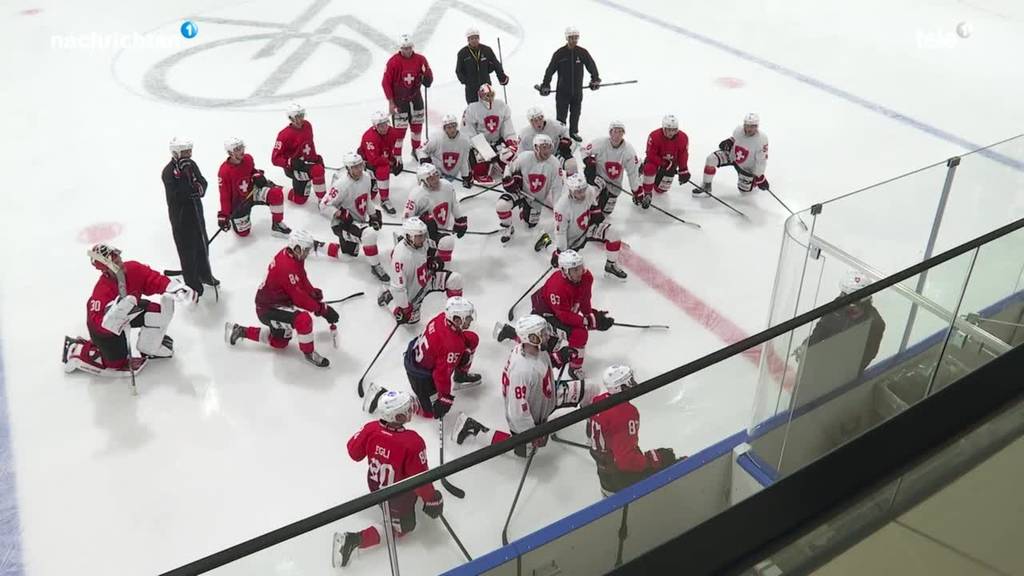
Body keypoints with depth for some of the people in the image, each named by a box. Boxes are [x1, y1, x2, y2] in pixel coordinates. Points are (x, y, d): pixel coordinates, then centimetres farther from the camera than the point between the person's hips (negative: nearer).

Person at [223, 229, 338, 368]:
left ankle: (240, 331, 36)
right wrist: (322, 309, -24)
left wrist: (314, 292, -5)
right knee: (304, 319, -32)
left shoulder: (292, 255, -4)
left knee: (280, 341, 27)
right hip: (268, 309, -10)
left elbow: (303, 280, 10)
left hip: (277, 302, 10)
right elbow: (299, 298, -29)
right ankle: (309, 353, -9)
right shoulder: (287, 267, -32)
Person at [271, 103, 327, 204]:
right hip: (292, 168, -6)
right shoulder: (285, 135, -22)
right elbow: (275, 159, -20)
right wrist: (291, 163, -34)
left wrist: (316, 157, 14)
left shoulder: (307, 125, -3)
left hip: (307, 162, 6)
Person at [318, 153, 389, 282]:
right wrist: (342, 215, -29)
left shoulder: (366, 177, -6)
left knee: (350, 252, 22)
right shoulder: (342, 185, -28)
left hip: (358, 221, 9)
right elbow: (324, 206, -22)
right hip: (342, 224, -9)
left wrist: (373, 215, 5)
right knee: (369, 233, -32)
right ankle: (375, 267, -16)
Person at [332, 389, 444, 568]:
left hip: (375, 484, 6)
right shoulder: (413, 443, -38)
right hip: (398, 496, -6)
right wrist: (432, 499, -10)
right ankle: (353, 540, 1)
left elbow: (354, 452, -6)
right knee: (402, 526, 16)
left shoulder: (371, 429, -23)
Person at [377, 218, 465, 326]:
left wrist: (431, 260, -4)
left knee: (455, 279, -11)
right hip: (412, 290, -6)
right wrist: (405, 309, -24)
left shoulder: (421, 242, -15)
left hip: (426, 278, 6)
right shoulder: (401, 256, -37)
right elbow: (398, 287, -30)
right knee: (411, 318, 4)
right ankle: (389, 296, 24)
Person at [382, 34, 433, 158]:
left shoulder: (420, 59, -6)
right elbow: (386, 82, -12)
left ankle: (417, 150, 38)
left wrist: (427, 79, -25)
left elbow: (429, 78, 1)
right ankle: (397, 156, 6)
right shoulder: (393, 62, -16)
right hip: (399, 100, -4)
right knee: (400, 129, -5)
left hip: (415, 98, 4)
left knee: (417, 125, 17)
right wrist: (391, 102, -13)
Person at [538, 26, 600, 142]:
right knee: (561, 113, -1)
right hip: (562, 90, -3)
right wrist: (545, 85, -10)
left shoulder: (582, 52, -3)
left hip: (577, 90, 3)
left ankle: (574, 132, 32)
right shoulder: (560, 53, -10)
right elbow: (550, 69, -7)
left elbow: (591, 66, 10)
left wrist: (595, 79, 8)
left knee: (575, 112, 15)